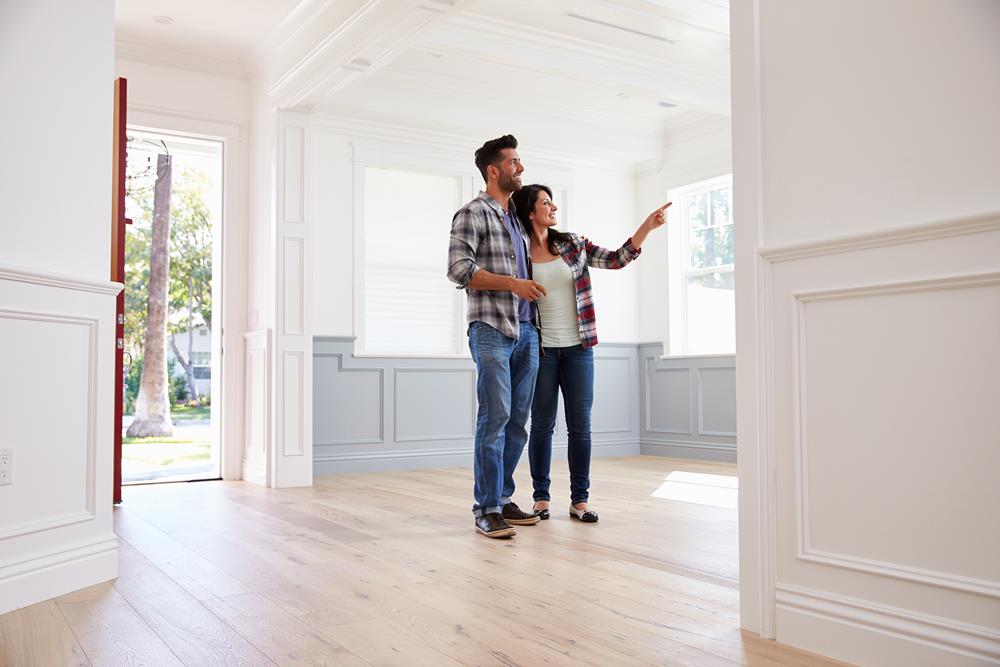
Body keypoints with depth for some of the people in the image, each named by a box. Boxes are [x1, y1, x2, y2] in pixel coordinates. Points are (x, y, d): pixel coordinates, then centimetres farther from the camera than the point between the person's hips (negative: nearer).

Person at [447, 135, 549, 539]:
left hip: (526, 330, 8)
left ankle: (503, 498, 16)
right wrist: (513, 283, -17)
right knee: (495, 417, -11)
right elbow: (458, 269, -13)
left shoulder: (517, 218, 23)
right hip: (492, 329, -8)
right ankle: (486, 510, -5)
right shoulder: (473, 214, -1)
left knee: (518, 421, 7)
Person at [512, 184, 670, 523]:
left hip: (578, 348, 2)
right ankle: (541, 498, 16)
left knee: (580, 426, 3)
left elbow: (615, 259, 4)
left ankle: (579, 500, 11)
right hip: (540, 350, -2)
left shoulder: (573, 244, 7)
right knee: (542, 425, 5)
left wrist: (647, 226, -5)